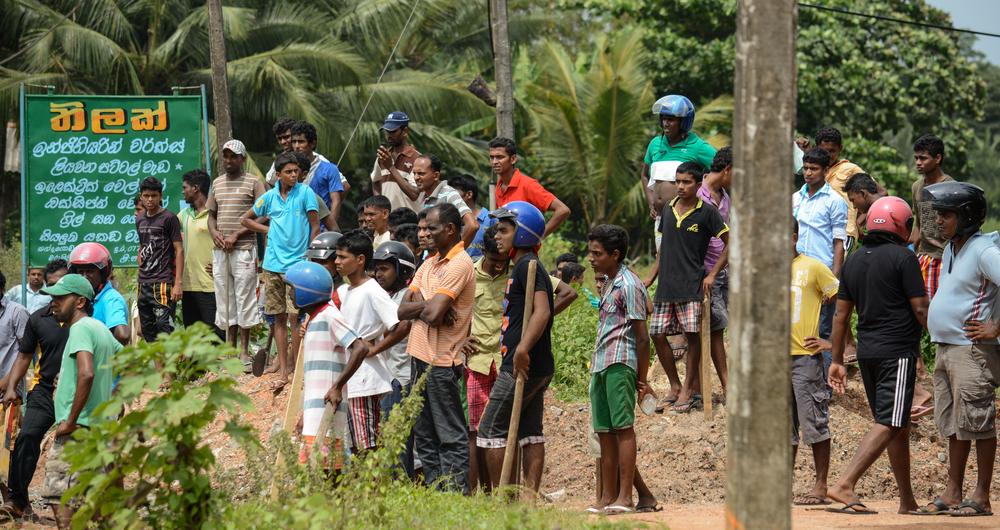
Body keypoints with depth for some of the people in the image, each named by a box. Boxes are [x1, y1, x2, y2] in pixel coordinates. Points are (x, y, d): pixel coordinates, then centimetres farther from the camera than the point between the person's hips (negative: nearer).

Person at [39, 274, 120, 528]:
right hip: (101, 425, 10)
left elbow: (86, 374, -27)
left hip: (77, 429, -10)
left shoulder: (80, 329, -12)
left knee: (58, 494, -11)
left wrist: (70, 421, -22)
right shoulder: (100, 328, 17)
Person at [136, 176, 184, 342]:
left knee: (164, 324, -15)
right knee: (147, 328, 8)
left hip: (163, 280, -7)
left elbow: (179, 250, -8)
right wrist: (140, 276, 17)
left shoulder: (169, 218, -6)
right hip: (144, 283, 7)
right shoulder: (140, 220, 14)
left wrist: (178, 283, -15)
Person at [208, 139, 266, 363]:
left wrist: (236, 235, -13)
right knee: (224, 298, 6)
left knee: (244, 297, -5)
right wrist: (214, 232, 0)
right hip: (220, 250, 5)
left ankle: (244, 350, -2)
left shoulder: (253, 183, -1)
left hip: (244, 249, -5)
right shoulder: (217, 183, 16)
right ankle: (230, 347, 11)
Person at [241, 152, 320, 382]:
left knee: (295, 316, -8)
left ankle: (295, 366, -2)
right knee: (279, 317, 6)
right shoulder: (270, 197, 8)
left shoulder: (305, 193, -3)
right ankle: (282, 365, 11)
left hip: (296, 264, -4)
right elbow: (245, 219, 21)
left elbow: (315, 227, -2)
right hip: (273, 265, 4)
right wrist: (267, 230, 7)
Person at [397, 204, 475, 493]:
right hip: (420, 357, 9)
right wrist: (428, 306, -12)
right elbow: (403, 310, 7)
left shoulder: (458, 265, -13)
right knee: (424, 435, 13)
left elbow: (433, 313, -23)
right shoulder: (429, 263, 15)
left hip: (441, 362, -9)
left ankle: (456, 492, -4)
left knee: (451, 436, -6)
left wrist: (421, 305, -1)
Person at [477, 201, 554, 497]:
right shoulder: (527, 266, 18)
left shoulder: (527, 266, -14)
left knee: (492, 430, -5)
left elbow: (542, 311, -26)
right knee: (531, 433, 8)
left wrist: (523, 349, -36)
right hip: (538, 368, 10)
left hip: (521, 366, -10)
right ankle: (531, 494, 7)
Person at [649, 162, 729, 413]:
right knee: (657, 334, 2)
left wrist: (712, 274, -8)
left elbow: (730, 243, -2)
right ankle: (674, 386, 16)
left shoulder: (707, 212, -5)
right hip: (666, 286, 5)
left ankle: (690, 389, 2)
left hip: (691, 285, -5)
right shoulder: (668, 209, 11)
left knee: (692, 334, -9)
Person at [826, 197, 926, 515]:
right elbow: (920, 310, -11)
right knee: (889, 424, -9)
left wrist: (837, 361, 16)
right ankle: (845, 485, -23)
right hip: (898, 351, -7)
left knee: (899, 426, 15)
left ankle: (907, 501, 18)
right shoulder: (902, 257, -9)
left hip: (866, 352, 7)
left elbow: (841, 315, 12)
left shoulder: (854, 260, 11)